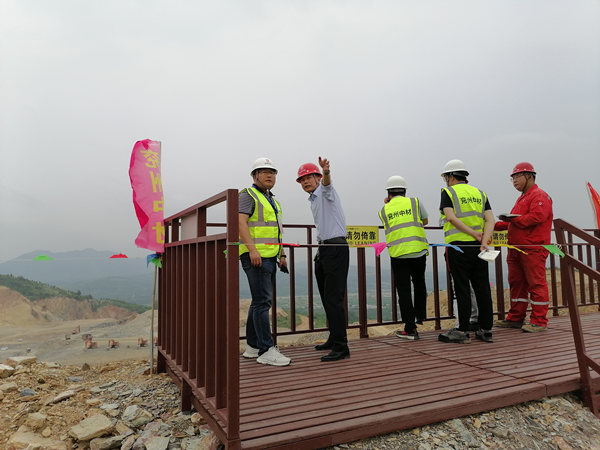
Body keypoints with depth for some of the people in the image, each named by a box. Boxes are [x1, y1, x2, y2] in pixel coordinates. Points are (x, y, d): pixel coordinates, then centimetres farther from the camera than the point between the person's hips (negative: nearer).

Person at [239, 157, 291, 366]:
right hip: (255, 256, -9)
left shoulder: (273, 200, 25)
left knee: (260, 301, 12)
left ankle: (252, 346, 21)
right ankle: (266, 350, -7)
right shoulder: (248, 195, -2)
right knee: (262, 301, -11)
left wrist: (282, 255, 21)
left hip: (270, 257, 9)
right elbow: (241, 222, -15)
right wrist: (252, 249, -25)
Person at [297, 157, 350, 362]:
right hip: (323, 249, 9)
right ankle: (334, 339, 25)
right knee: (326, 298, 13)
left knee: (333, 298, -13)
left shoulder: (325, 191, -5)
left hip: (336, 248, -9)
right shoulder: (313, 199, 21)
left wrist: (326, 172, -53)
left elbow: (327, 182, -31)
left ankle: (340, 347, -9)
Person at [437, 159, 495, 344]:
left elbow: (451, 217, -16)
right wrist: (484, 241, -6)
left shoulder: (448, 192, -1)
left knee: (462, 289, -1)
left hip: (458, 247, -5)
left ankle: (462, 332, 5)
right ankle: (486, 330, 16)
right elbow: (490, 220, 4)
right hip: (478, 247, 5)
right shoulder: (480, 193, 15)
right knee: (482, 288, 9)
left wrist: (473, 234, -11)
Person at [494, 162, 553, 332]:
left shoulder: (539, 196, -5)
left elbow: (537, 217, -22)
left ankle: (539, 321, 1)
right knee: (516, 283, 11)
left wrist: (514, 219, -19)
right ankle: (516, 318, 19)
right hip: (516, 248, 10)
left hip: (533, 249, -10)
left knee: (536, 283, -5)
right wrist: (495, 226, 13)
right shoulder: (522, 198, 24)